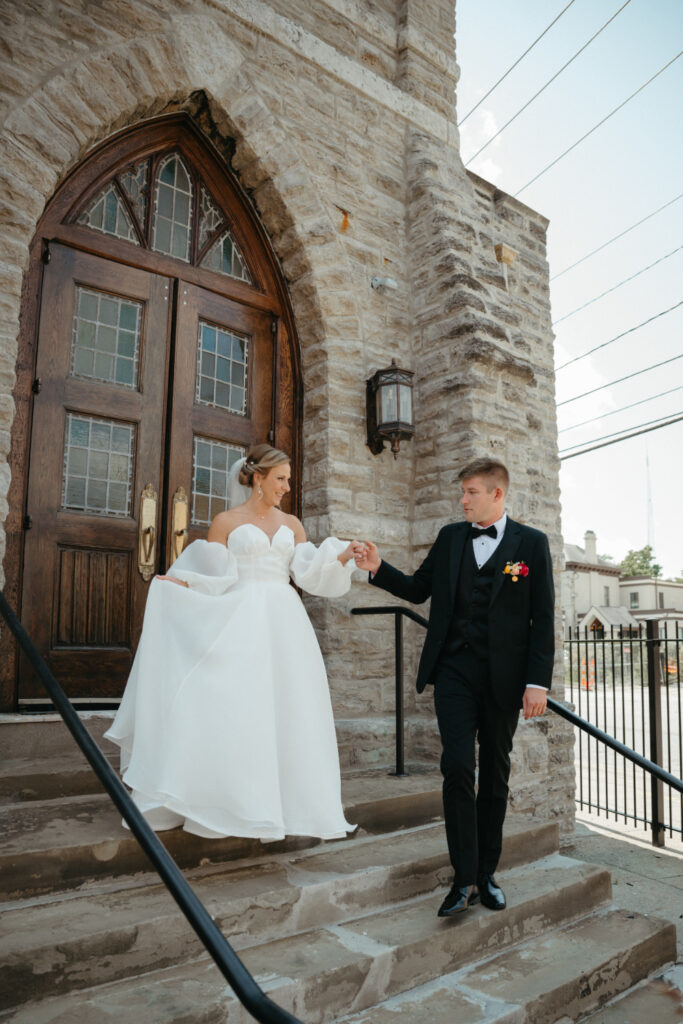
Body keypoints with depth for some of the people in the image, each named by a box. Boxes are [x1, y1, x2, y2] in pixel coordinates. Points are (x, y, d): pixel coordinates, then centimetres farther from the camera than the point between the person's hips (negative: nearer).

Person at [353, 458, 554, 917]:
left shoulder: (532, 543, 0)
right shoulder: (450, 537, 8)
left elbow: (542, 618, -3)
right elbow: (418, 589, 13)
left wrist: (538, 682, -8)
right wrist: (379, 568, -3)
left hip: (504, 676, -1)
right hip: (455, 671, 1)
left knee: (495, 775, 11)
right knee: (457, 767, -8)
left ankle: (487, 874, 26)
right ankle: (465, 878, 3)